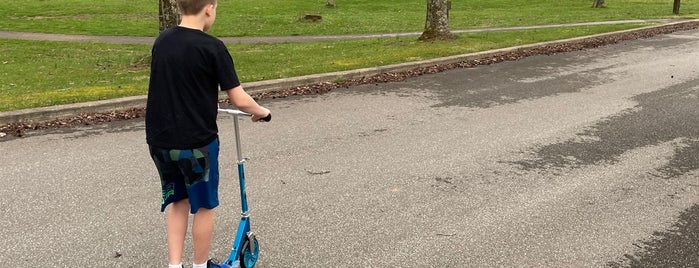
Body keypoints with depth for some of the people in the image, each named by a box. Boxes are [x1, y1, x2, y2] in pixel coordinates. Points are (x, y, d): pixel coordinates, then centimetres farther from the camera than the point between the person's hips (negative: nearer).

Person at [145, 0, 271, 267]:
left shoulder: (161, 40, 4)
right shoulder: (212, 47, -15)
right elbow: (240, 100, -15)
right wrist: (261, 111, 5)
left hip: (160, 139, 6)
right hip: (196, 142, -6)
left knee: (177, 201, 21)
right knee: (203, 206, 13)